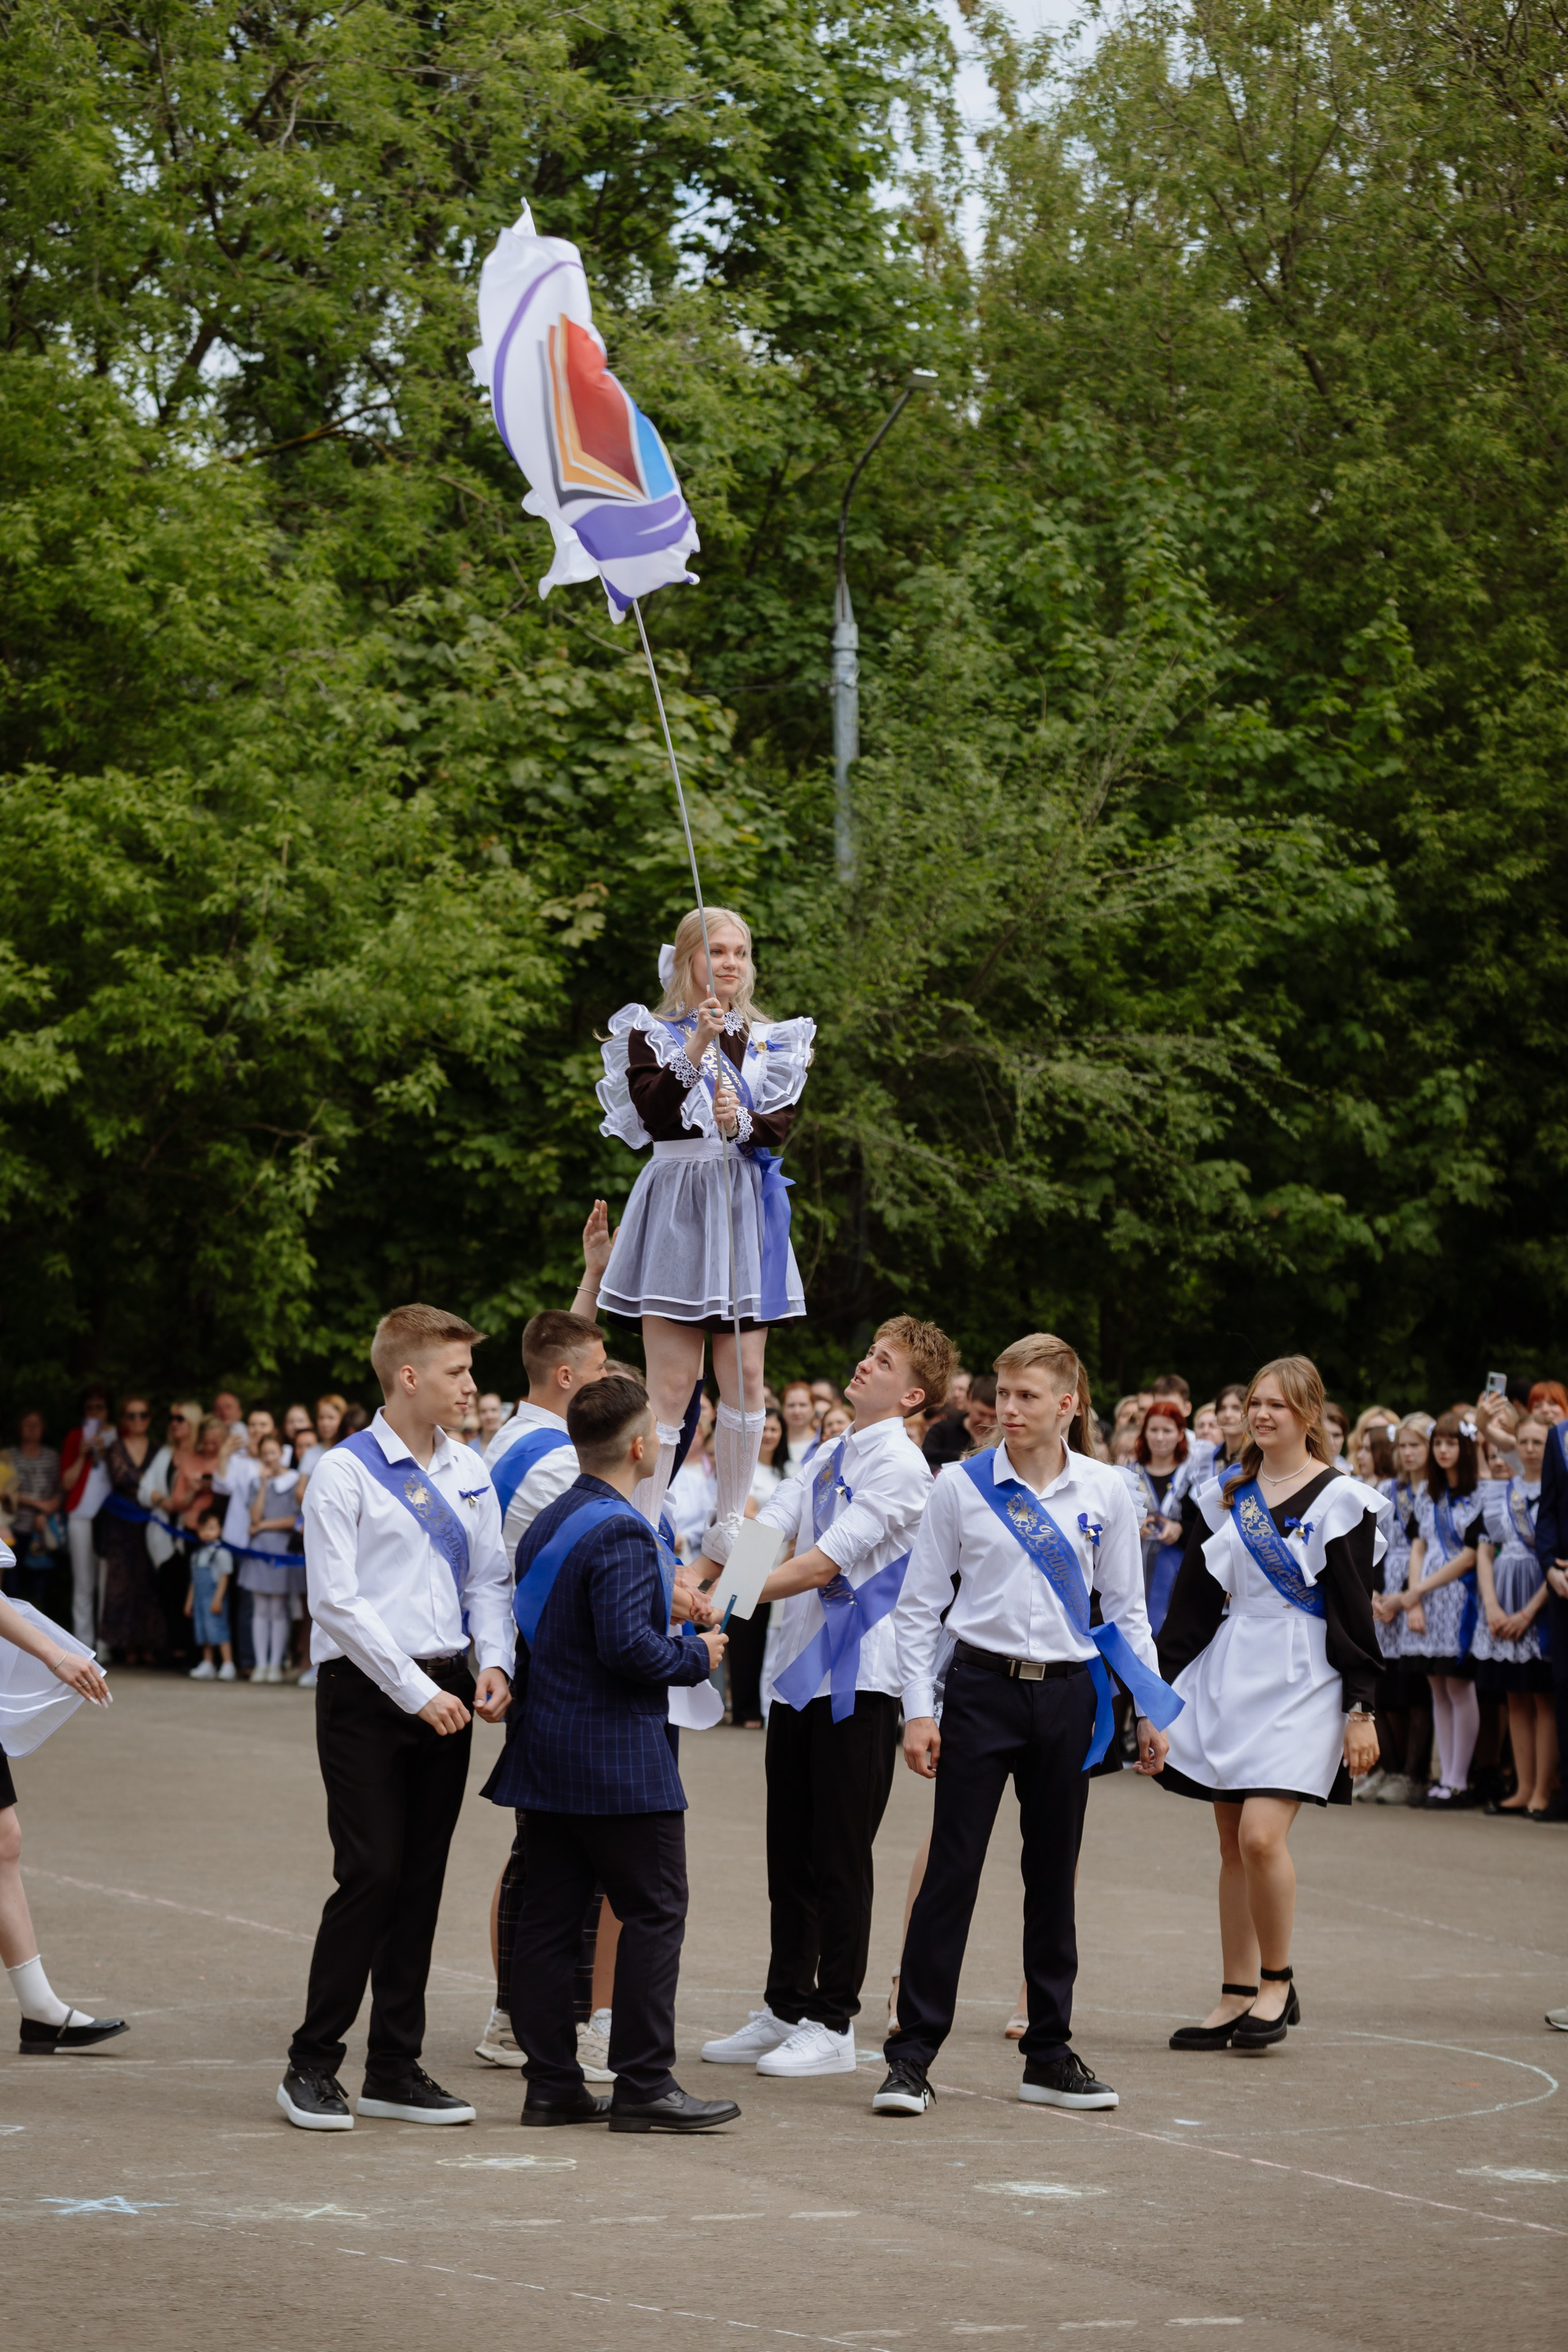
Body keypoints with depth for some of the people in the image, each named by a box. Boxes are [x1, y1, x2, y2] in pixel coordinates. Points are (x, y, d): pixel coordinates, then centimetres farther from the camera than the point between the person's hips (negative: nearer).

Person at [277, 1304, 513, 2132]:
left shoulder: (469, 1472, 11)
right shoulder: (345, 1473, -8)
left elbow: (490, 1580, 17)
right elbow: (336, 1602, -12)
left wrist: (494, 1663, -2)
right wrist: (415, 1691, -14)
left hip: (445, 1693, 6)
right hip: (366, 1692, -6)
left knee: (423, 1878, 7)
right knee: (372, 1874, -11)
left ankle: (396, 2068, 14)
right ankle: (312, 2065, -1)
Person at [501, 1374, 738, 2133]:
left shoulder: (546, 1524, 12)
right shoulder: (621, 1534, -17)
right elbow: (627, 1645, -25)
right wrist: (697, 1657, -8)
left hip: (544, 1754, 9)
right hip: (617, 1757, -9)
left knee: (549, 1916, 8)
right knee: (653, 1913, -2)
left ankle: (552, 2083, 10)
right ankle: (643, 2084, -2)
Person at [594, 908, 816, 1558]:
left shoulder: (771, 1040, 12)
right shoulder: (651, 1033, 2)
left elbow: (781, 1125, 0)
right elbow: (653, 1113, -13)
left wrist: (741, 1122, -20)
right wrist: (696, 1048, -21)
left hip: (748, 1209, 3)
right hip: (678, 1205, -3)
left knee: (745, 1376, 0)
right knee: (671, 1382, -7)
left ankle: (731, 1524, 10)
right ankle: (646, 1529, -4)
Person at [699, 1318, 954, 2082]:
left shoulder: (900, 1465, -13)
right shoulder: (829, 1458, 13)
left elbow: (825, 1563, -20)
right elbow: (762, 1528, 5)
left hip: (858, 1676, -8)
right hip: (798, 1671, 8)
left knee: (839, 1855, -1)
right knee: (789, 1852, 14)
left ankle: (833, 2025, 7)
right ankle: (786, 2010, 24)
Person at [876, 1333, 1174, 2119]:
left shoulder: (1105, 1492, 4)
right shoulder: (962, 1486, -2)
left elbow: (1126, 1608, 10)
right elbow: (918, 1605, 2)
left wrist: (1149, 1710, 5)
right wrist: (918, 1709, -5)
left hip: (1067, 1695, 2)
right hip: (983, 1687, -2)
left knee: (1052, 1876, 9)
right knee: (950, 1872, -5)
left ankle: (1049, 2055, 18)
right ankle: (911, 2054, -1)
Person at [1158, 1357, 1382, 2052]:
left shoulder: (1341, 1500, -3)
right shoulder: (1225, 1495, 11)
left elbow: (1354, 1614, -4)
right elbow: (1192, 1601, 14)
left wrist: (1361, 1710, -8)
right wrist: (1161, 1686, 10)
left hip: (1301, 1683, -5)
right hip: (1227, 1676, 5)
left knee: (1261, 1835, -17)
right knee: (1233, 1843, 6)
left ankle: (1278, 1985, 0)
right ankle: (1237, 1998, 13)